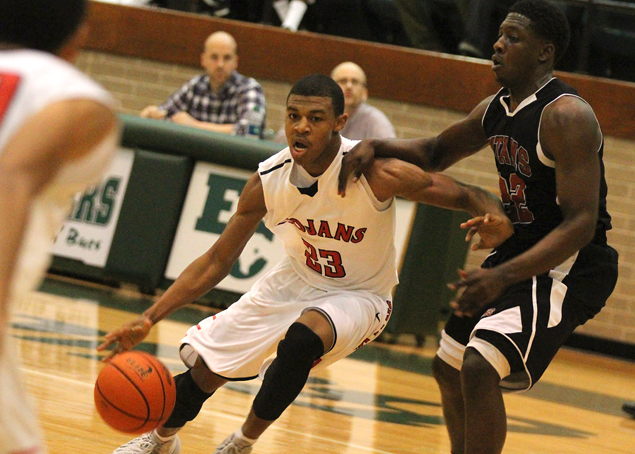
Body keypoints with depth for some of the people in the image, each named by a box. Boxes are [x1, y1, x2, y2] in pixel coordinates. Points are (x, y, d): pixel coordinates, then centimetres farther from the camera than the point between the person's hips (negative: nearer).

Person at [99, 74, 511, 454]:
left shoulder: (376, 174, -29)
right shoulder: (268, 181, -17)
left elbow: (466, 196, -20)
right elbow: (218, 261, -7)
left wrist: (496, 218, -46)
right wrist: (149, 319, -14)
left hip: (360, 296, -4)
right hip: (295, 283, 4)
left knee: (302, 339, -35)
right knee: (204, 365, 2)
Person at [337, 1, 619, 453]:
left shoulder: (566, 117, -24)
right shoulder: (494, 110, 4)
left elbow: (581, 224, -30)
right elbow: (436, 153, 23)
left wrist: (502, 277, -40)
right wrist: (376, 146, 1)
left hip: (568, 266, -10)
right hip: (518, 253, 10)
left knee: (480, 367, -25)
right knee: (449, 367, 19)